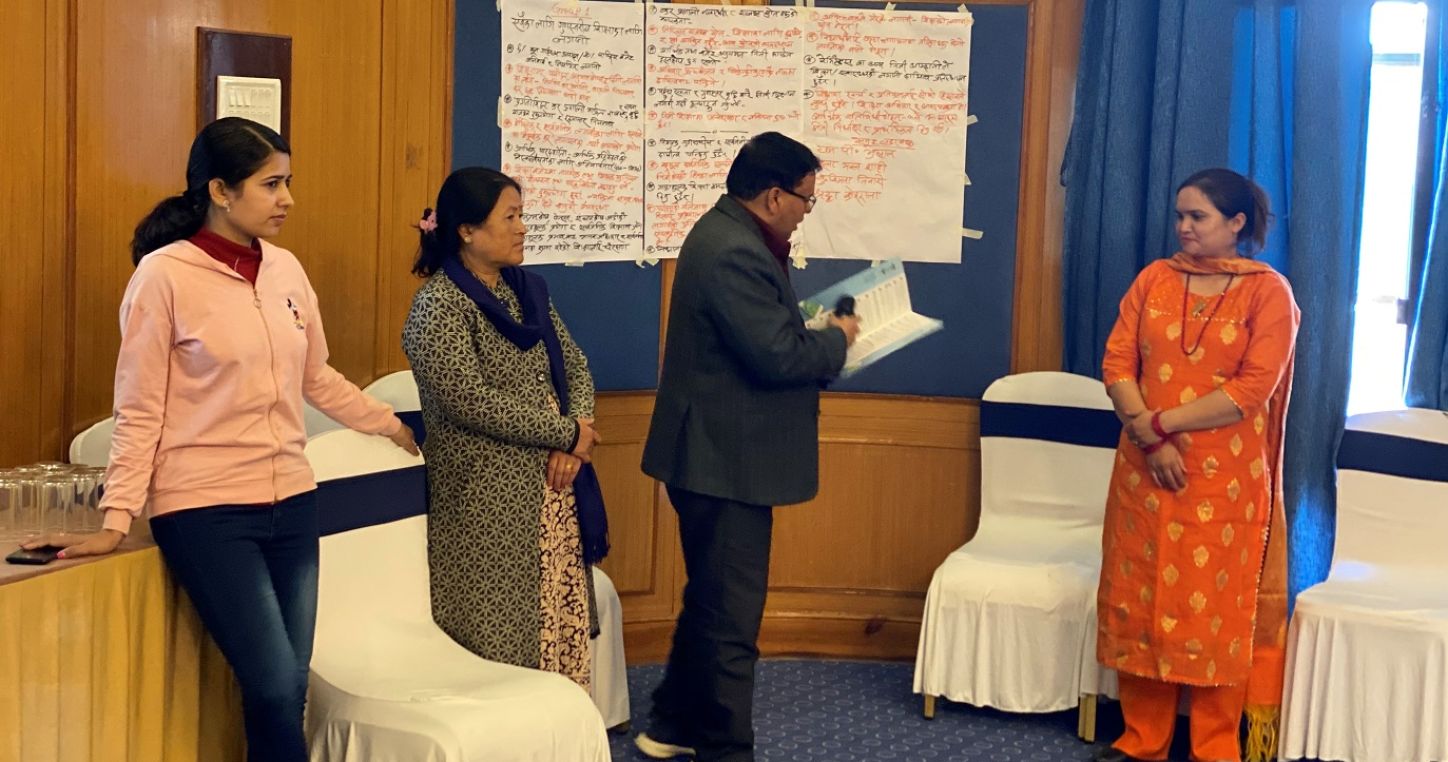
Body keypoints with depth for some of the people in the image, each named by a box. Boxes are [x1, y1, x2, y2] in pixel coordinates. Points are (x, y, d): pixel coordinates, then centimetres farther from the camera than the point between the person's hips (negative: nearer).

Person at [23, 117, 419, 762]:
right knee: (274, 689, -11)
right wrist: (116, 520, -12)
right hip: (205, 512, -5)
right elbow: (140, 413, -7)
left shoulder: (286, 270, 6)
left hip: (292, 504, 6)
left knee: (287, 693, 6)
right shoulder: (164, 275, -9)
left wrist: (393, 425, 25)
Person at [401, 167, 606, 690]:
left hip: (554, 485, 7)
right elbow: (471, 401, -20)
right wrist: (567, 433, -13)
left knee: (563, 619, 8)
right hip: (487, 499, -7)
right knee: (501, 632, -1)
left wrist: (573, 442, -8)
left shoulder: (528, 290, 11)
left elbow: (574, 364, 11)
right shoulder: (439, 304, -11)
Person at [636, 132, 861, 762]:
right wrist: (837, 339, -9)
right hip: (727, 464, -11)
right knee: (731, 615, -1)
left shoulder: (728, 234, 11)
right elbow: (779, 357, -26)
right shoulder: (734, 254, -23)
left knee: (712, 598, 22)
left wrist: (812, 335, 2)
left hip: (717, 458, 11)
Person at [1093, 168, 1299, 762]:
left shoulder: (1268, 291, -4)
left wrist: (1163, 422, -15)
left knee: (1216, 610, 2)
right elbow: (1117, 362, 0)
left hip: (1226, 478, -4)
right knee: (1139, 603, 8)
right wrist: (1149, 436, -14)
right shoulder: (1154, 278, 7)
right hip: (1145, 469, 4)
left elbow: (1251, 390, -13)